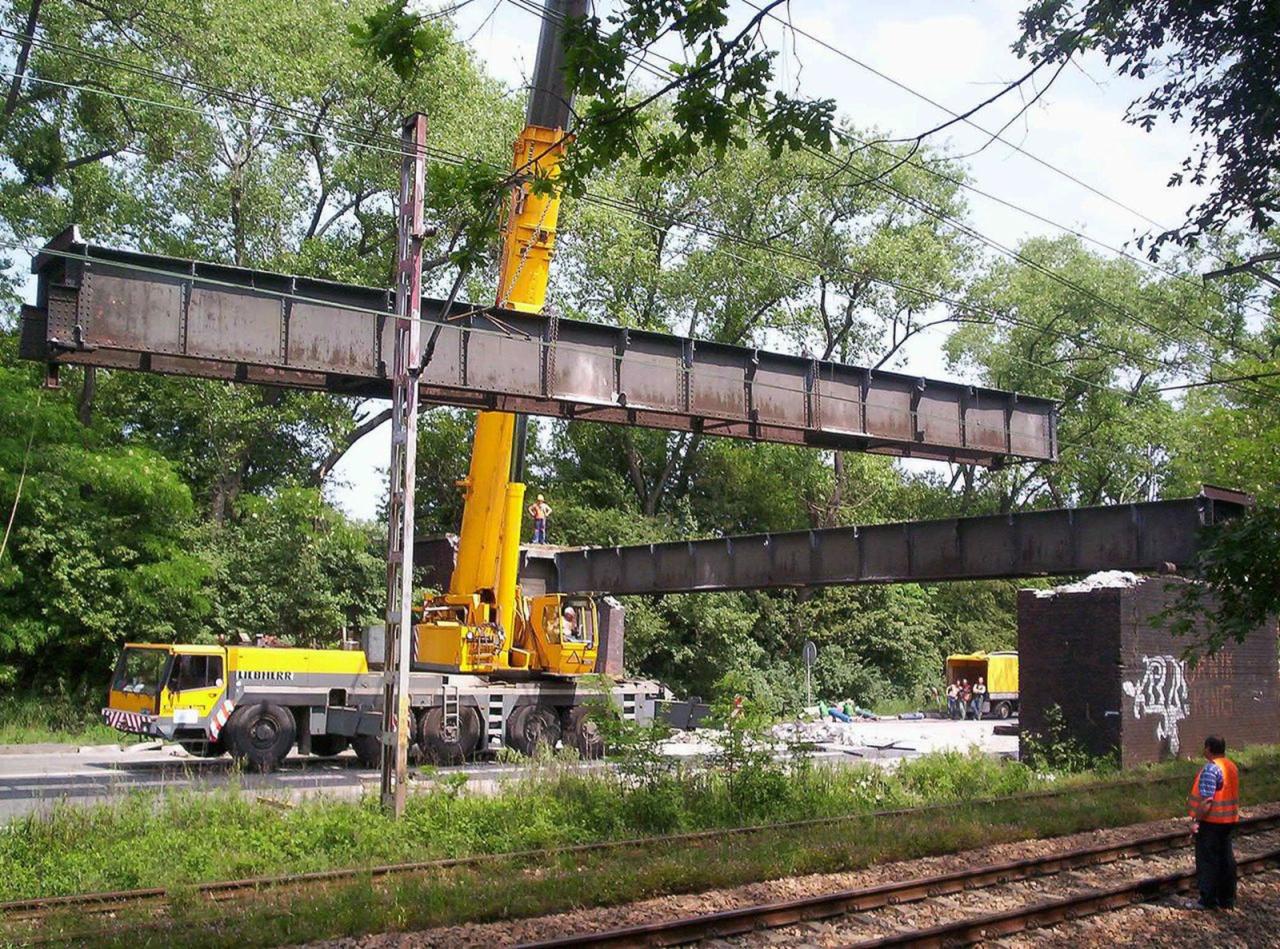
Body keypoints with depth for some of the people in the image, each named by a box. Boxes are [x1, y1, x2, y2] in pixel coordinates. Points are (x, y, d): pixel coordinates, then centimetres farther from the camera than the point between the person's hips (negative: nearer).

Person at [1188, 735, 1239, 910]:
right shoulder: (1231, 766, 8)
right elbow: (1233, 795, 16)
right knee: (1226, 859, 13)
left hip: (1211, 821, -8)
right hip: (1228, 820, 9)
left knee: (1207, 861, 0)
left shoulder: (1211, 769, -19)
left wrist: (1196, 820, -20)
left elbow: (1206, 799, -24)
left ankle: (1208, 900, 4)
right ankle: (1227, 899, 19)